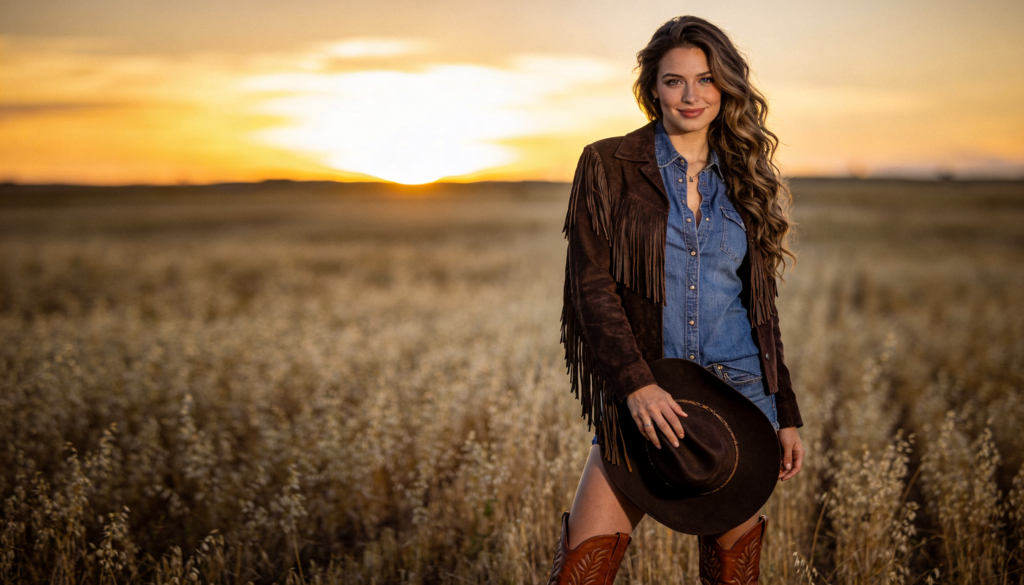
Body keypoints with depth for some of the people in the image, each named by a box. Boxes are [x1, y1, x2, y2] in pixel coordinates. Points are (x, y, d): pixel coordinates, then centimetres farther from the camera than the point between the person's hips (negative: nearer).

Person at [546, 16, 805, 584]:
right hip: (644, 400, -3)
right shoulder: (609, 165, 1)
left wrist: (787, 413, 12)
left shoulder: (742, 180, 12)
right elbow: (591, 286, -7)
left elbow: (761, 307, 15)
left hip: (741, 398, 3)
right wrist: (634, 383, -20)